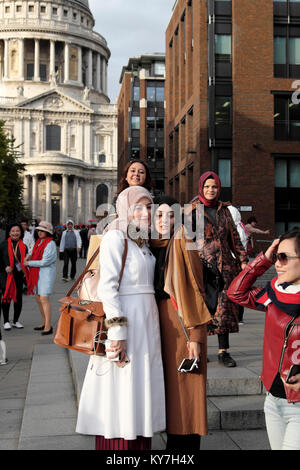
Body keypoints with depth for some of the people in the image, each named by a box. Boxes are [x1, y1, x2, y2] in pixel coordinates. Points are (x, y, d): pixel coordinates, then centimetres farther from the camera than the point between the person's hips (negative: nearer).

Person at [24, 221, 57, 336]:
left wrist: (29, 263, -10)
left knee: (44, 299, -14)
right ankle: (44, 323, 23)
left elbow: (45, 262, -17)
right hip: (36, 274, 9)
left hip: (46, 273, -9)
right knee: (38, 299, 12)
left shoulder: (50, 244, -12)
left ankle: (48, 327, -12)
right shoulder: (39, 242, 14)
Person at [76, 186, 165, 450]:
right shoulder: (115, 237, -9)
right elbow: (108, 286, -16)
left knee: (141, 386, 11)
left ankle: (140, 444, 20)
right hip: (124, 319, -8)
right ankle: (119, 444, 5)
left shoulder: (142, 241, 16)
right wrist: (117, 331, -22)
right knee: (121, 387, -4)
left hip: (146, 320, 8)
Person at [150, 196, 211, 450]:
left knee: (184, 384, -1)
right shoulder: (152, 246, 10)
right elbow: (150, 288, 13)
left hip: (182, 319, -6)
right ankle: (174, 441, 22)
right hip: (161, 319, 6)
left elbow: (194, 290, -11)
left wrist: (195, 335, -16)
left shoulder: (182, 244, -7)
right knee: (169, 382, 11)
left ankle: (187, 443, 8)